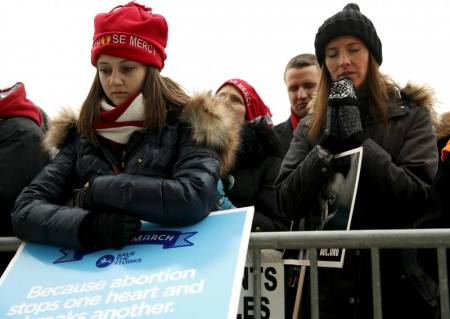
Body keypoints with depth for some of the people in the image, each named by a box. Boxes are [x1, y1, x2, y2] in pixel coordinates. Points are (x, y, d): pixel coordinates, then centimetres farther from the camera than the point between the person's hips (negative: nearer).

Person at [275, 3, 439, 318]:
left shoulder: (411, 114, -1)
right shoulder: (310, 127, 7)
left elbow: (422, 198, -12)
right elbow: (289, 201, -3)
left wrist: (358, 139, -17)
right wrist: (328, 144, -14)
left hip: (399, 280, -2)